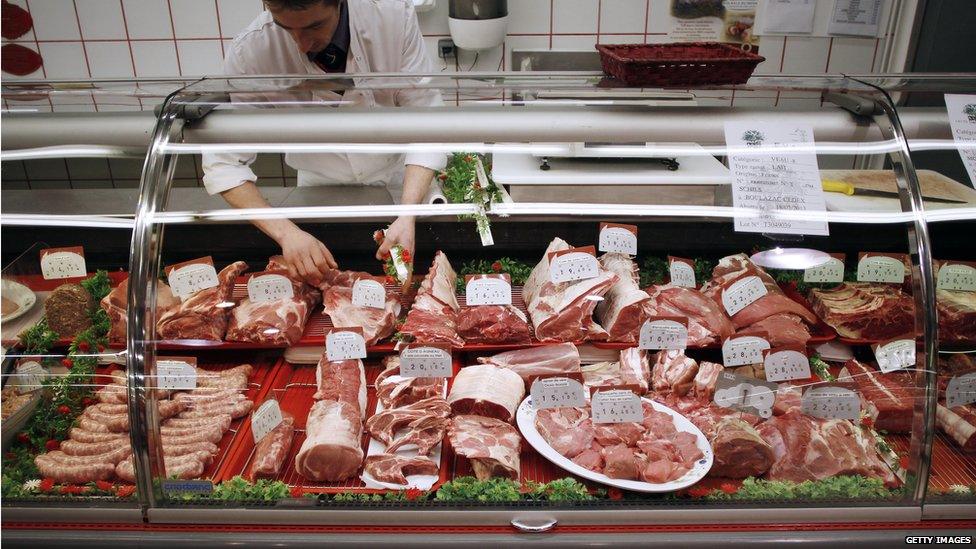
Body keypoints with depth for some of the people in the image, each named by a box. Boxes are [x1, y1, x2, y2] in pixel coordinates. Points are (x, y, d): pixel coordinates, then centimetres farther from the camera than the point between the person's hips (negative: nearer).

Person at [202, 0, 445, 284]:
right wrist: (285, 232, -38)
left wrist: (407, 217, -38)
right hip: (319, 186, 0)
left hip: (398, 176, 0)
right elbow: (224, 161, -24)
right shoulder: (249, 52, -29)